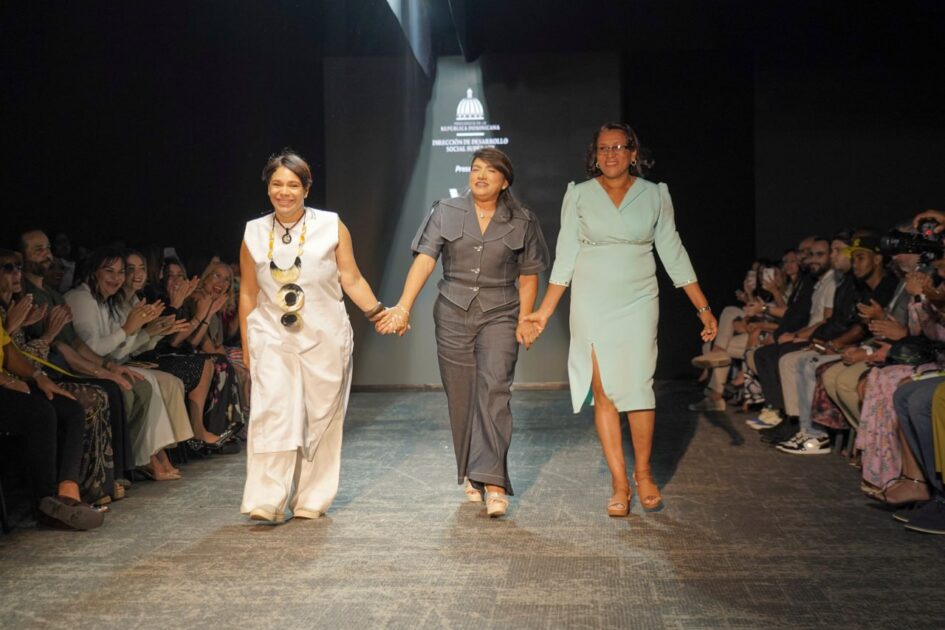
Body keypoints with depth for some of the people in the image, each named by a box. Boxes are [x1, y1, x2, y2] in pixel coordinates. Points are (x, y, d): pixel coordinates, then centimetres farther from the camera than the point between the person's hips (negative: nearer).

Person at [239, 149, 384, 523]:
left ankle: (311, 501, 15)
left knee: (320, 418, 4)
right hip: (272, 338, 1)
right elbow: (248, 293, 11)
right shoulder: (254, 233, 6)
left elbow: (351, 280, 2)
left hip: (324, 338, 0)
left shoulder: (331, 226, 1)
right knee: (272, 414, -12)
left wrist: (377, 311, -11)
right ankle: (267, 502, -9)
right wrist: (246, 345, 11)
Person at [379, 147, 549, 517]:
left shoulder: (522, 222, 3)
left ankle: (493, 483, -20)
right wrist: (403, 307, -19)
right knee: (461, 399, 7)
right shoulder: (446, 212, 3)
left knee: (494, 389, -18)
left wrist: (524, 320, -4)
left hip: (499, 316, -1)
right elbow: (424, 261, -8)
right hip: (453, 316, 2)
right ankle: (472, 477, 24)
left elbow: (528, 277, 7)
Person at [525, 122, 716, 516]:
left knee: (638, 388, -8)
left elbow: (673, 254, 6)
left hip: (638, 303, 0)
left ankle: (643, 474, 13)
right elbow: (565, 257, 5)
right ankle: (619, 484, 6)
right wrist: (545, 311, -1)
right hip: (591, 304, 0)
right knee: (604, 392, -2)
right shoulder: (578, 195, 3)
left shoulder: (655, 195, 4)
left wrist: (703, 308, 3)